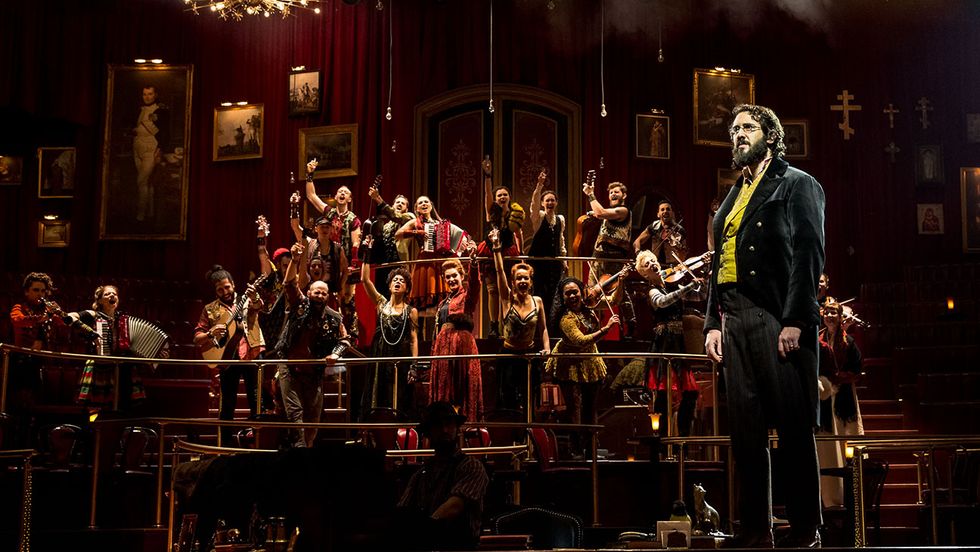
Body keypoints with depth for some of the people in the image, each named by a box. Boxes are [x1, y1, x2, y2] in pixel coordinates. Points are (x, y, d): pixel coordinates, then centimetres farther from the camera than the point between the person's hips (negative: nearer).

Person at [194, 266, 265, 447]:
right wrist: (211, 333, -10)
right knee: (227, 404, 5)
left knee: (256, 399, -2)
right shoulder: (210, 310, 11)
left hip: (250, 352, -1)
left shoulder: (246, 300, 9)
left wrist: (255, 299, -37)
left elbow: (258, 307, -14)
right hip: (227, 357, 1)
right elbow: (196, 338, 10)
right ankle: (226, 445, 12)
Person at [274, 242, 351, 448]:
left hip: (314, 372, 2)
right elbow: (290, 283, -15)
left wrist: (335, 354, -10)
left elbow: (344, 339, 11)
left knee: (313, 415, 5)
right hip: (290, 369, -2)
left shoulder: (334, 318, 2)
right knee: (295, 412, -10)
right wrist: (295, 260, -30)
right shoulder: (299, 306, -3)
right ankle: (298, 445, -11)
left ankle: (307, 445, 19)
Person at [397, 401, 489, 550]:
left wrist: (425, 527, -25)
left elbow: (454, 507, -11)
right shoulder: (420, 474, 24)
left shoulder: (471, 467, 6)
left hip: (457, 545, -4)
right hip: (419, 546, 5)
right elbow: (401, 513, 13)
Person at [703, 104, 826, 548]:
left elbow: (808, 253, -8)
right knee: (745, 430, 6)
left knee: (794, 427, -2)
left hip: (778, 320, -6)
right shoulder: (733, 197, 23)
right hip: (734, 323, 7)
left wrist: (795, 321, -17)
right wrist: (712, 323, 10)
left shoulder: (796, 184, 3)